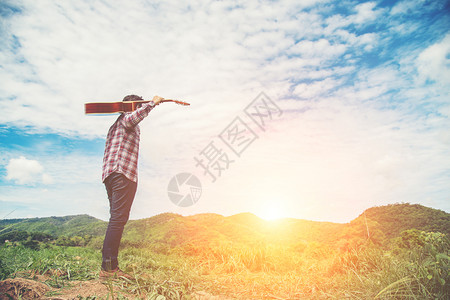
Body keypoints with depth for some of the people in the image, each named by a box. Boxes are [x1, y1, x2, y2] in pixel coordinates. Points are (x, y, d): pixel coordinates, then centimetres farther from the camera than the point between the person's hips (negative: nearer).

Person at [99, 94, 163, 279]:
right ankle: (108, 267, -11)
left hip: (110, 174, 10)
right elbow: (132, 119, -22)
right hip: (124, 173, -10)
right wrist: (152, 104, -15)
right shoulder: (126, 117, 3)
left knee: (117, 219, 8)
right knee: (118, 219, -12)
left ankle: (110, 266, 9)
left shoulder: (116, 125, 32)